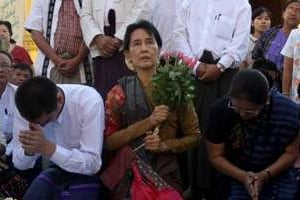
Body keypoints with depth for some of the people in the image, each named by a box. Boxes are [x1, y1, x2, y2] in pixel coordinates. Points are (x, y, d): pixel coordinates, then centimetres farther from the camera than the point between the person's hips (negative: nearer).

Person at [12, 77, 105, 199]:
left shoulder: (89, 101, -29)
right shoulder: (27, 107, -16)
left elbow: (92, 164, -28)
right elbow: (20, 164, -8)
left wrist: (47, 148, -39)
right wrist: (29, 149, -31)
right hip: (58, 169, 3)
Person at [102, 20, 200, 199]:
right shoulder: (119, 93, 3)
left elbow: (193, 136, 8)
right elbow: (108, 142, -4)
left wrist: (165, 145, -9)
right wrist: (148, 122, -13)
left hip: (166, 175, 1)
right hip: (128, 175, -1)